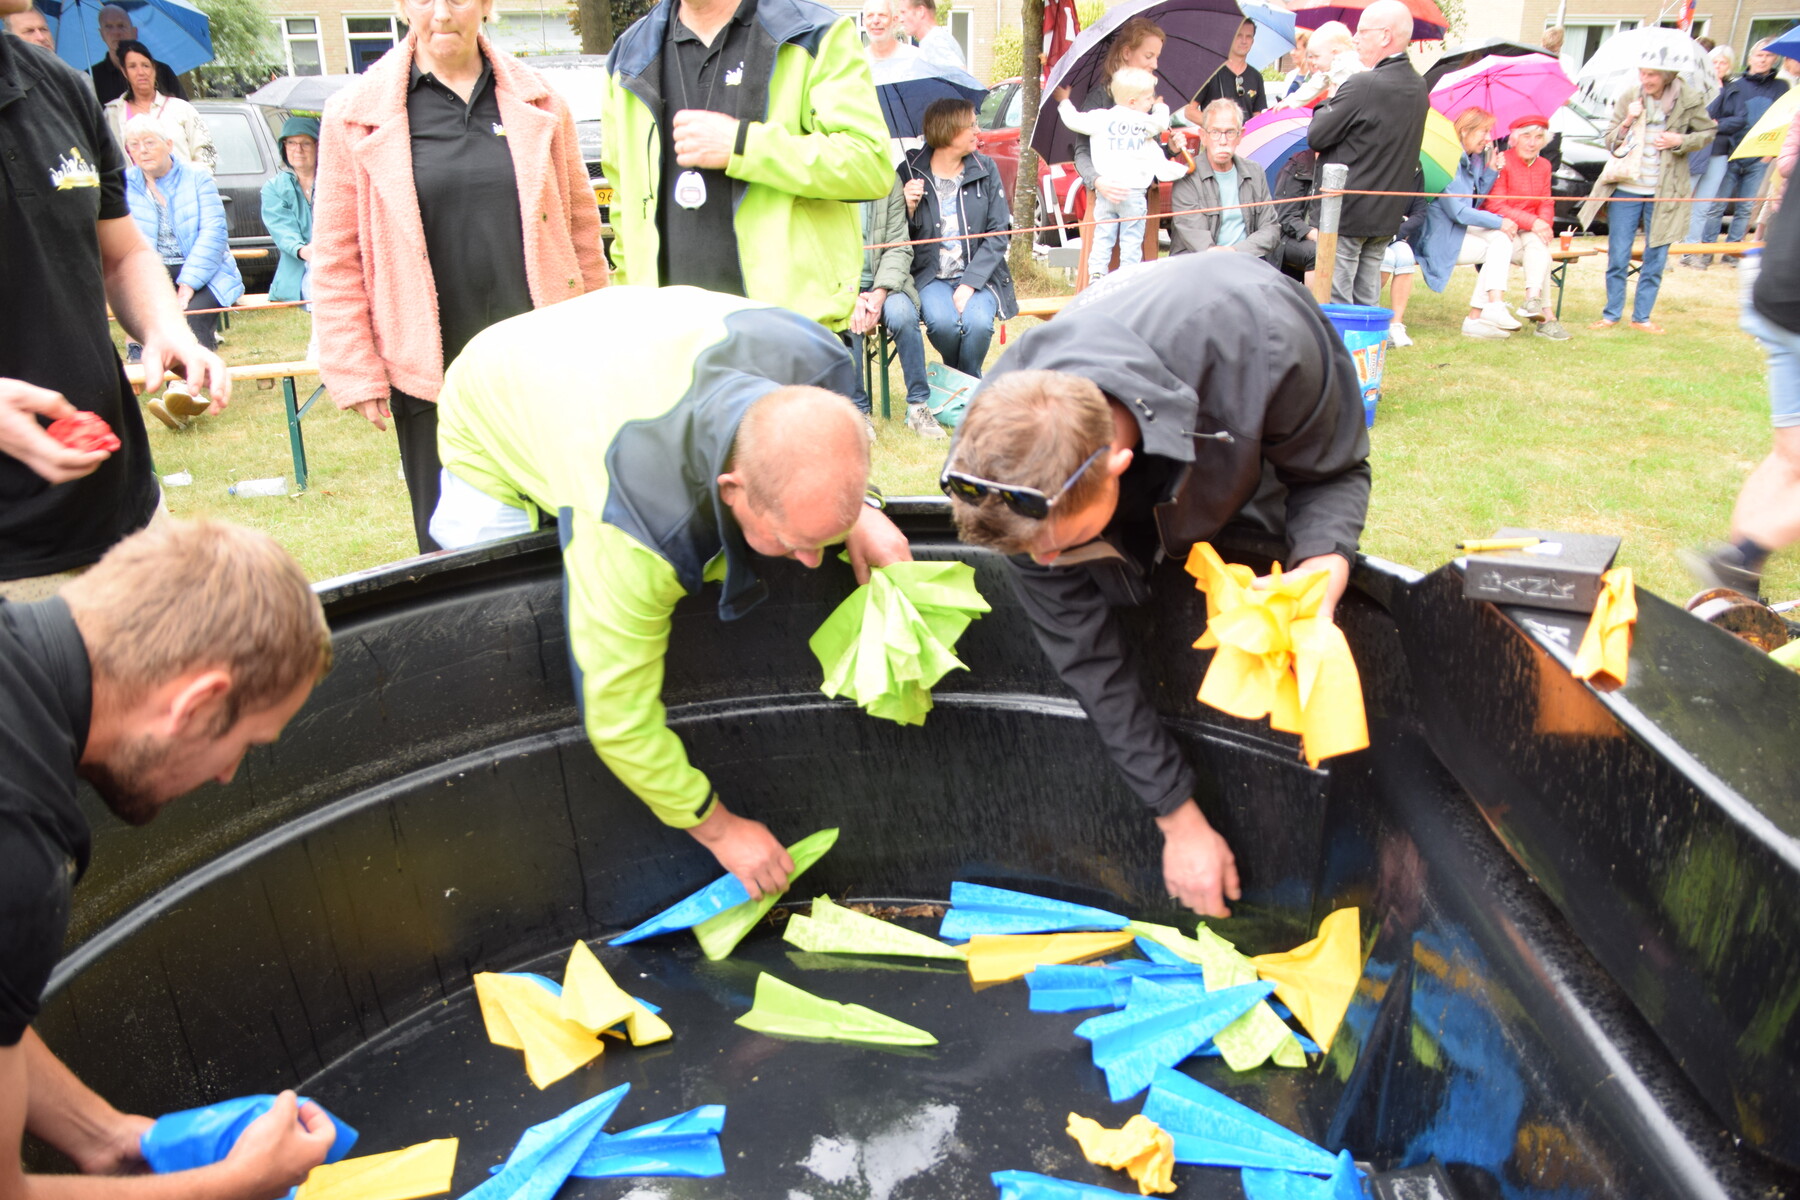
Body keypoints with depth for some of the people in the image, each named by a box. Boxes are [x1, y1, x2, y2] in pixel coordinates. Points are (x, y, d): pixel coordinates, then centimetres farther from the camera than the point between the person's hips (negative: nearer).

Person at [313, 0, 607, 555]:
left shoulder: (538, 102, 7)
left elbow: (582, 224, 11)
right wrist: (358, 376, -2)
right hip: (430, 374, -1)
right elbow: (336, 261, 2)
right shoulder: (356, 115, 2)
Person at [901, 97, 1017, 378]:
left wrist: (970, 283, -13)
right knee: (942, 323, -30)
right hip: (930, 277, -1)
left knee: (978, 322, -29)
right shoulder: (910, 173, -1)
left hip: (977, 274, 1)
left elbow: (998, 234, -1)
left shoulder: (985, 169, 4)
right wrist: (909, 209, -20)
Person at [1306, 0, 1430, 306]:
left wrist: (1328, 103, 4)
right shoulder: (1418, 88, 9)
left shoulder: (1363, 85, -18)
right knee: (1367, 302, 13)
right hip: (1387, 215, 8)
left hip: (1346, 214, -8)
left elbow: (1316, 137, -14)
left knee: (1335, 303, -3)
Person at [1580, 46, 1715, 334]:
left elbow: (1707, 132, 8)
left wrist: (1680, 141, -10)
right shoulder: (1628, 98, 0)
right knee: (1618, 257, 3)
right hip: (1626, 189, 1)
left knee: (1655, 259, 4)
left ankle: (1642, 316, 14)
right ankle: (1612, 313, 15)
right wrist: (1627, 122, -16)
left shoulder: (1689, 100, -3)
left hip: (1664, 192, 0)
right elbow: (1609, 142, 3)